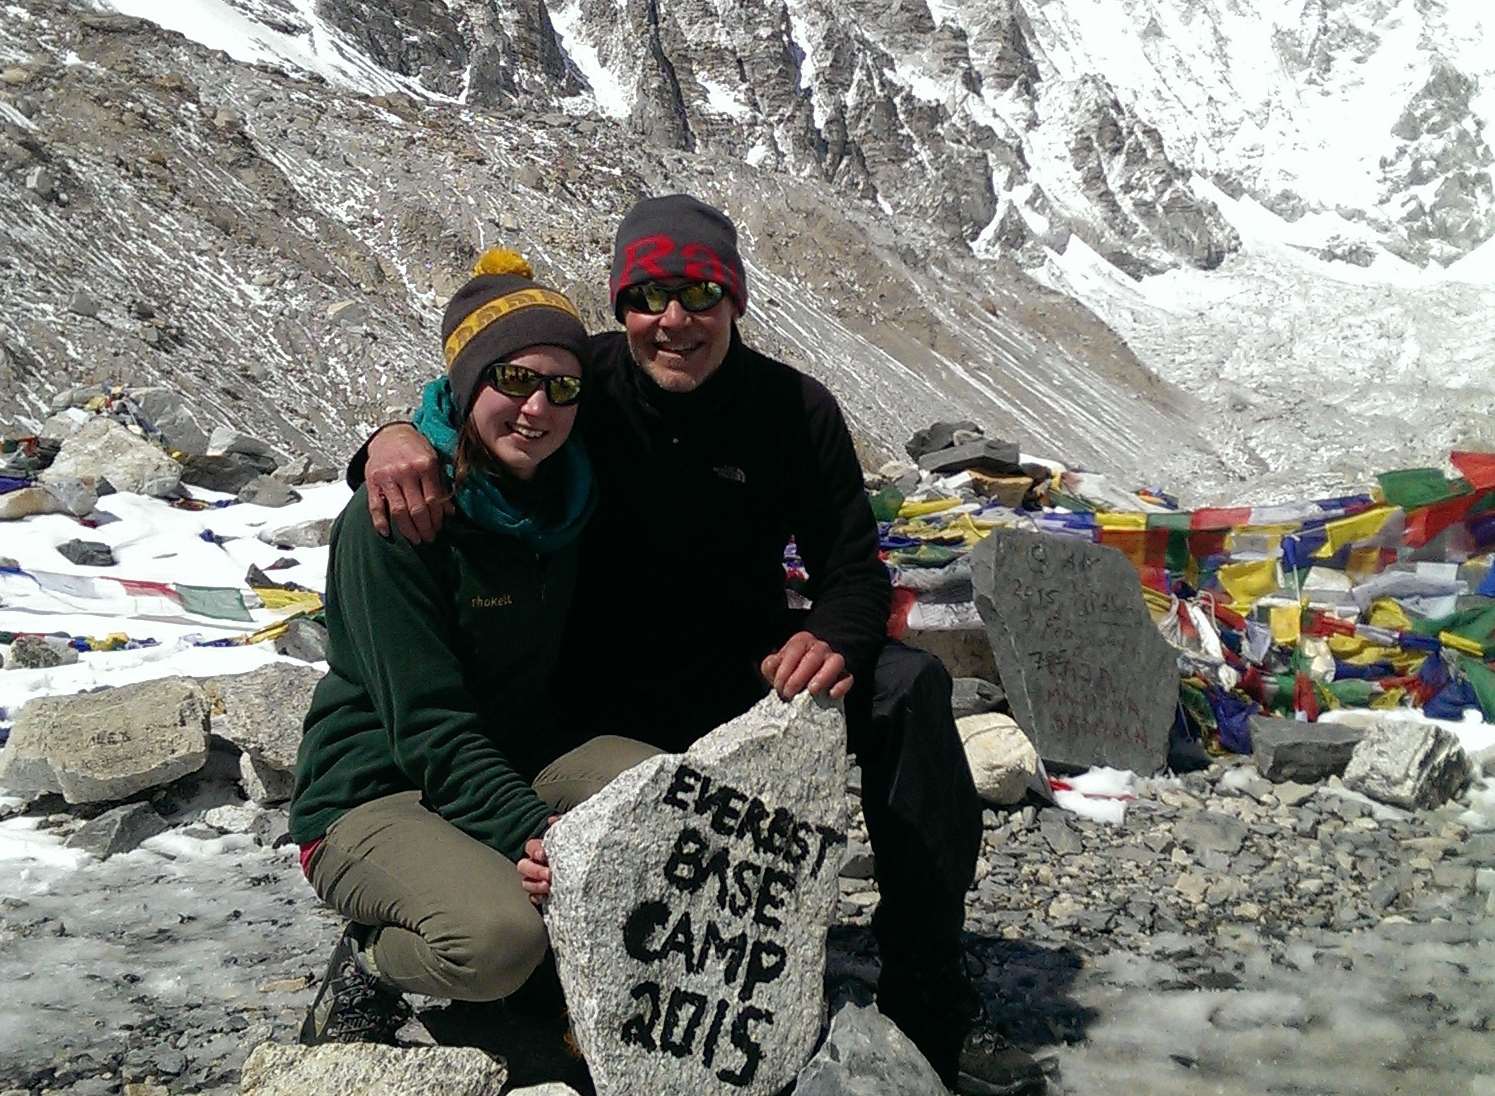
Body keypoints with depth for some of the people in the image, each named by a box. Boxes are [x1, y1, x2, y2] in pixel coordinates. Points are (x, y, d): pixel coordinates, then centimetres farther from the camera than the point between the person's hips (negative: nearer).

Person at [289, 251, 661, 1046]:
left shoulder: (569, 500, 2)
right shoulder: (394, 518, -18)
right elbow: (426, 722, -22)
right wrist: (526, 830, -31)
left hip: (520, 763, 6)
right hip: (373, 794, -6)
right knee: (498, 937, -34)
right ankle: (369, 966, 0)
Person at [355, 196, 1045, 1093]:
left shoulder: (795, 409, -5)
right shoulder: (585, 384, -9)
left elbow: (855, 571, -2)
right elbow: (455, 413, -3)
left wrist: (833, 638, -27)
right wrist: (396, 436, -29)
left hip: (747, 663, 2)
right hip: (609, 690, -2)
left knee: (908, 684, -22)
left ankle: (931, 998, -14)